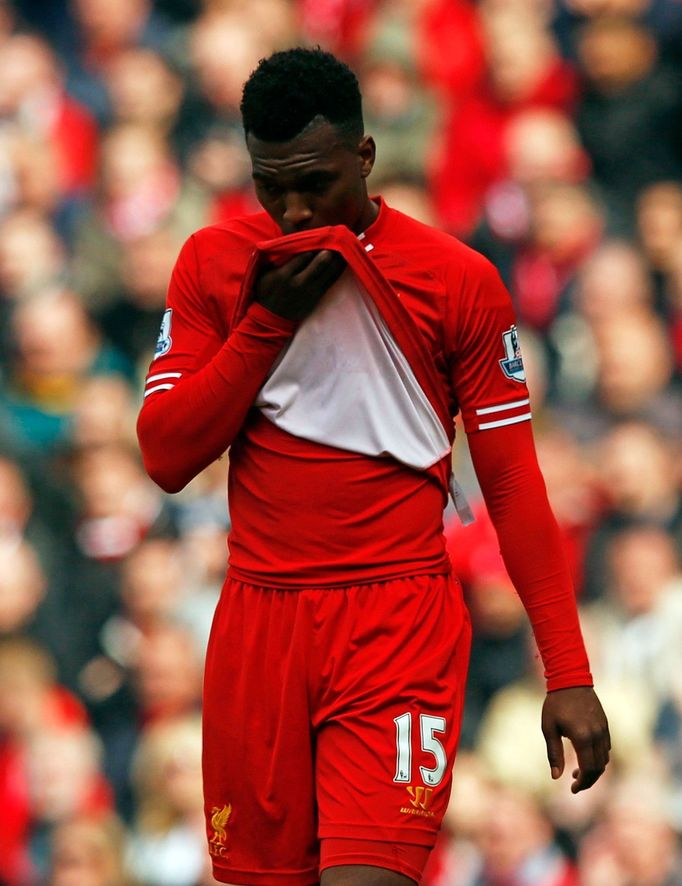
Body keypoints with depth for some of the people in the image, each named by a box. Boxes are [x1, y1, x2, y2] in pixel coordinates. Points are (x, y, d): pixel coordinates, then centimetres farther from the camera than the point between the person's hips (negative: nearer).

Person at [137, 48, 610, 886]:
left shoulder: (457, 280, -1)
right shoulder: (214, 265, 6)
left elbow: (512, 483, 0)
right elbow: (166, 457, 0)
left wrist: (568, 673, -5)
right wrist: (270, 320, -9)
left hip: (399, 623, -3)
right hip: (259, 620, 3)